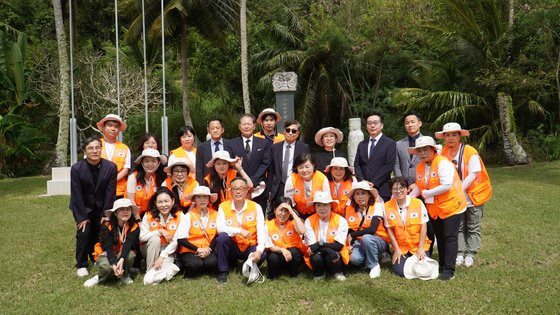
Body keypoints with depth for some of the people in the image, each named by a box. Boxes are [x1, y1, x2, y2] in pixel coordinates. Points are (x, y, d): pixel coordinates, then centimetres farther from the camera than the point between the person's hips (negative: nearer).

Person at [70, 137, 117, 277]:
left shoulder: (111, 167, -15)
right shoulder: (76, 168, -16)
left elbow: (110, 193, -11)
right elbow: (76, 194, -13)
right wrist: (82, 217, -13)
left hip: (102, 207, 1)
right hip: (83, 207, -1)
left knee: (100, 233, -4)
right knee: (84, 233, -11)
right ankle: (81, 265, 6)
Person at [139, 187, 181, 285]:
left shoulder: (179, 216, -12)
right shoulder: (149, 216, -9)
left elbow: (176, 241, -16)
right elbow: (142, 237, -13)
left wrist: (162, 256, -22)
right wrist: (160, 231, -23)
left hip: (168, 251, -2)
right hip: (150, 249, 3)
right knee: (154, 238, -33)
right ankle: (150, 270, -16)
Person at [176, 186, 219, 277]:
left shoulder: (215, 215, 5)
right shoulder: (189, 216, -1)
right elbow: (180, 239, -8)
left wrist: (208, 249, -15)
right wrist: (198, 249, -15)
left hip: (208, 250, 2)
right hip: (190, 251, -1)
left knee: (212, 262, -30)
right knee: (195, 264, -31)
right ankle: (189, 272, 2)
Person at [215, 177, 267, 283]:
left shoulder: (256, 207, -4)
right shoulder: (223, 206, -5)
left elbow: (261, 231, -12)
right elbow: (220, 228, -20)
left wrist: (259, 250, -27)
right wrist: (240, 231, -28)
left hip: (250, 247, 0)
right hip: (232, 248, 0)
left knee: (263, 255, -29)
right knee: (222, 236, -29)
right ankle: (222, 272, -10)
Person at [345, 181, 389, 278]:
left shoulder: (376, 205, -10)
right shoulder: (350, 209, 3)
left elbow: (372, 229, -21)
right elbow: (349, 230, 5)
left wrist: (353, 235, -14)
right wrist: (349, 244, -14)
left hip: (379, 241, -3)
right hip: (359, 242, 3)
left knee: (366, 238, -36)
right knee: (354, 258, -29)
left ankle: (374, 265, -10)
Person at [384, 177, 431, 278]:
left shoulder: (418, 203, -8)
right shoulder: (387, 206, -6)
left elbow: (423, 226, -6)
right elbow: (389, 229, -3)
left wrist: (421, 248, -8)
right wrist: (397, 249, -6)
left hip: (419, 247, 0)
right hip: (400, 248, 0)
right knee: (400, 271, -15)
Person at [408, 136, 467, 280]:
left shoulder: (443, 163, -20)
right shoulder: (420, 167, 4)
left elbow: (446, 185, -29)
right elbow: (419, 186, 12)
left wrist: (427, 193, -21)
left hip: (451, 205, -7)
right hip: (433, 208, 8)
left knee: (449, 237, -3)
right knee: (439, 237, 16)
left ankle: (449, 270, 1)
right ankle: (442, 265, 27)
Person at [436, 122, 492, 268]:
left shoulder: (470, 152, -15)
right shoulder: (443, 152, -2)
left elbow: (472, 175, -17)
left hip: (473, 195, -3)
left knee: (473, 228, 7)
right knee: (458, 227, 8)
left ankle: (470, 254, 16)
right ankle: (460, 254, 16)